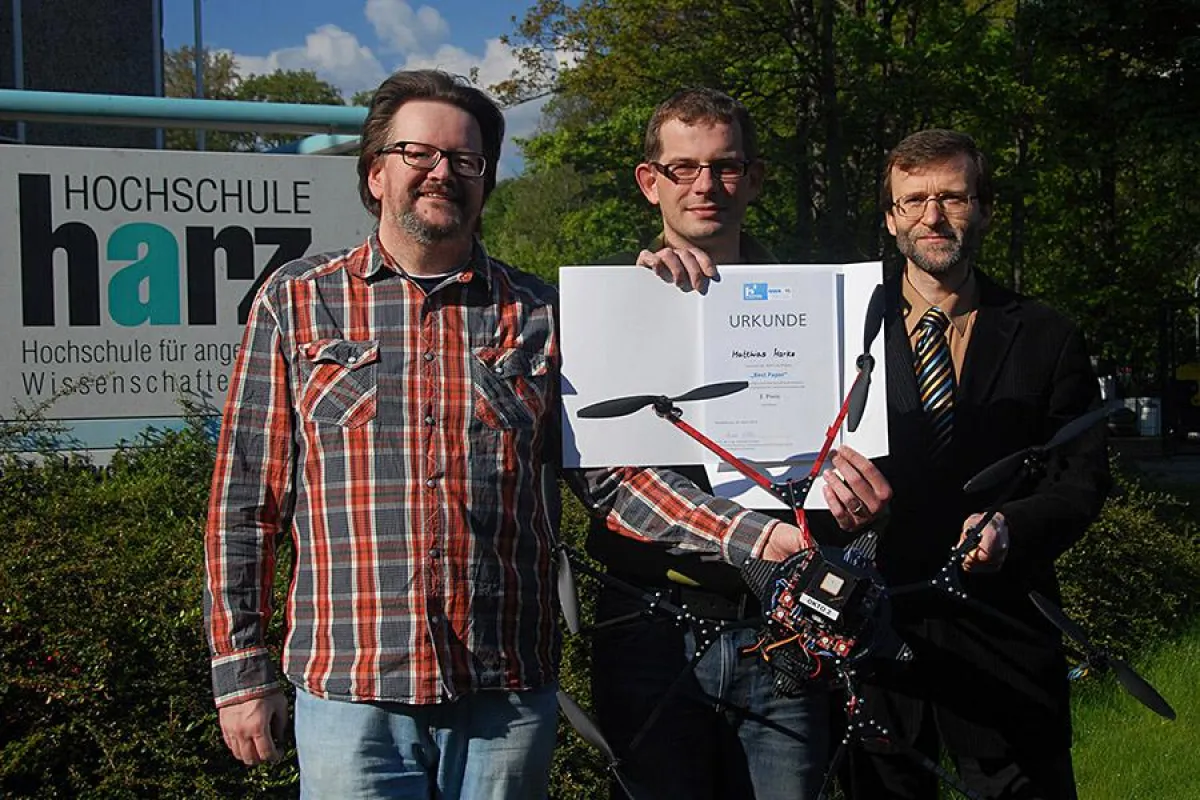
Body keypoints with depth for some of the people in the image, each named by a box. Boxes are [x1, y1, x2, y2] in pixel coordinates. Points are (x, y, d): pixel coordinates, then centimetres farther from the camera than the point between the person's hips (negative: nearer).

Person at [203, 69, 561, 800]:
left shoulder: (538, 313, 9)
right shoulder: (296, 302, 5)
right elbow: (246, 500, 5)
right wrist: (241, 667, 2)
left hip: (509, 693, 2)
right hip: (350, 694, -1)